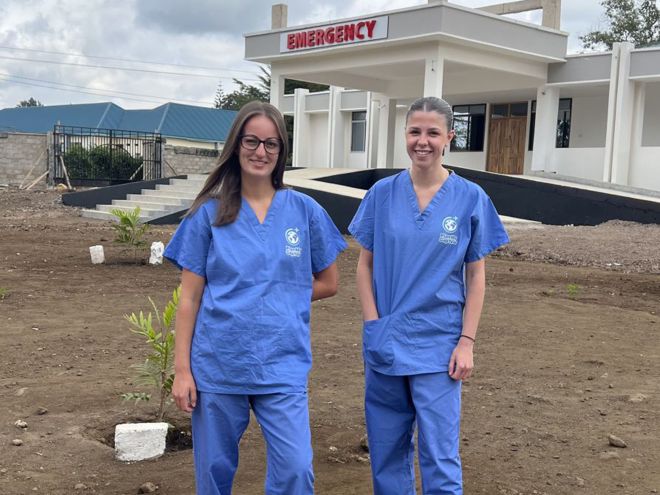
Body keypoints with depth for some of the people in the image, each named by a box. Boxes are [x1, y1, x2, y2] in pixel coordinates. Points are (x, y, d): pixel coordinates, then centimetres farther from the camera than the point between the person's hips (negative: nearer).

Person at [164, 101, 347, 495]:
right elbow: (190, 297, 1)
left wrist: (283, 296, -1)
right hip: (217, 366, 0)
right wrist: (182, 369, -2)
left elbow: (328, 283, 11)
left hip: (283, 366, 0)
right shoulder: (209, 213, 0)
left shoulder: (305, 211, 2)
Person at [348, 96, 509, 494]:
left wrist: (466, 342, -5)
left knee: (440, 456, 0)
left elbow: (476, 276, 0)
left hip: (438, 346, -2)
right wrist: (373, 324, -4)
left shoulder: (470, 198, -3)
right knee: (386, 450, 12)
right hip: (384, 342, 2)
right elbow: (365, 263, 6)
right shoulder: (383, 193, 0)